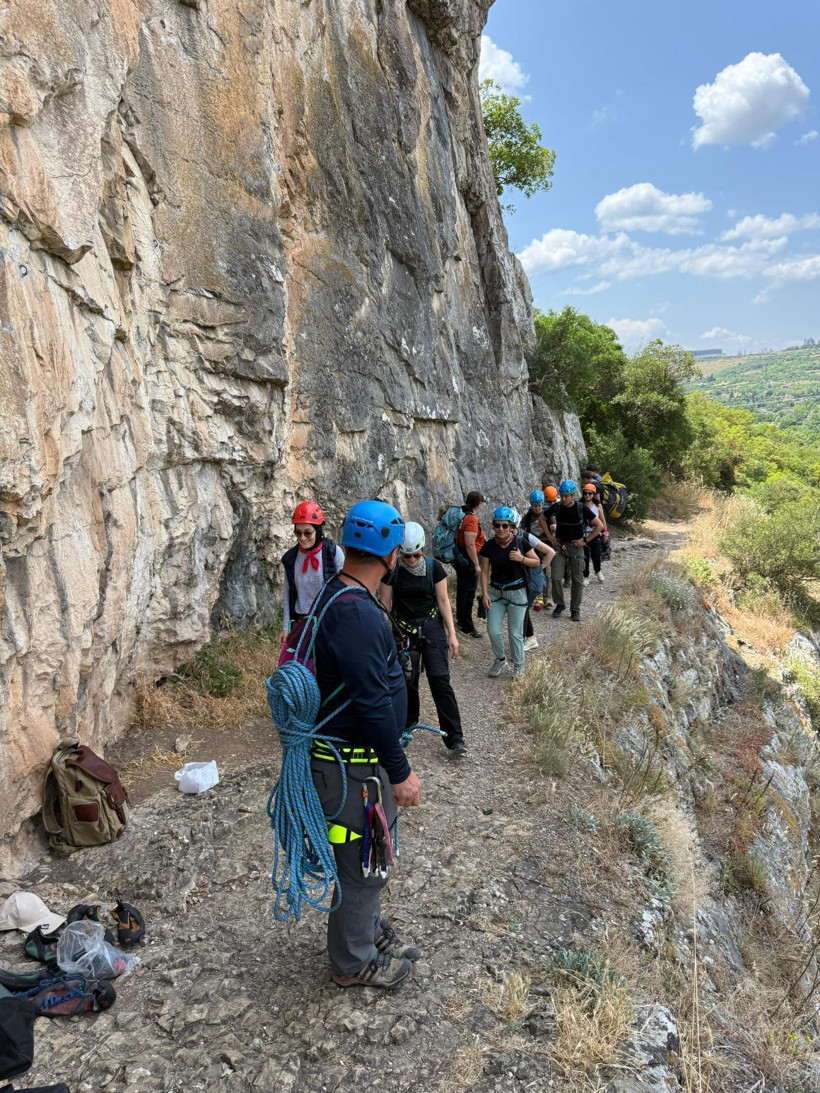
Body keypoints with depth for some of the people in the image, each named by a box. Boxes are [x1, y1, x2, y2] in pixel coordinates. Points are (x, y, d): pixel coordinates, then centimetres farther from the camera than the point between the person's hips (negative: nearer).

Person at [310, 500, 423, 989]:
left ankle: (369, 929, 46)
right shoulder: (358, 615, -29)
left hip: (355, 755, 10)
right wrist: (400, 772, -18)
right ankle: (354, 962, 30)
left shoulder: (337, 596, 5)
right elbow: (373, 704, -28)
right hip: (355, 765, -10)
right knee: (362, 863, 10)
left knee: (368, 857, 26)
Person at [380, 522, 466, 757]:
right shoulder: (391, 571, -7)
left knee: (440, 681, -7)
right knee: (407, 681, 6)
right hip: (404, 630, 1)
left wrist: (452, 633, -3)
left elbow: (443, 600, -1)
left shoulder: (433, 567, -7)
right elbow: (385, 605, -1)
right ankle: (408, 724, 31)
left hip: (431, 627, -1)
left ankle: (455, 737, -2)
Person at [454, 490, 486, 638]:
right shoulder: (472, 519, -22)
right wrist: (476, 565, -21)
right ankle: (467, 626, 6)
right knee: (468, 593, -1)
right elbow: (470, 545, -25)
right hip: (468, 561, -9)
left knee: (462, 590, 22)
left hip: (460, 559, 9)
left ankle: (460, 618, 37)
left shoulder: (461, 515, 6)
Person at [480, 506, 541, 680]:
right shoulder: (489, 546, -6)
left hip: (517, 592, -2)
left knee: (515, 633, 2)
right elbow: (485, 571, 0)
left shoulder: (520, 542, -11)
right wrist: (485, 593, -8)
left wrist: (522, 558, -21)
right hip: (495, 591, 2)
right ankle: (500, 659, 26)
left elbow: (536, 561, -1)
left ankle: (518, 665, 24)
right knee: (493, 631, -1)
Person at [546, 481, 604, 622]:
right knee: (556, 578, -8)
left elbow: (599, 526, -3)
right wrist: (550, 536, 7)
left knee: (577, 580, 3)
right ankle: (559, 604, 13)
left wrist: (585, 540, -7)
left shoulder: (582, 508, -10)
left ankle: (575, 610, 14)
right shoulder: (556, 507, -4)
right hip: (559, 545, 1)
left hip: (576, 547, -1)